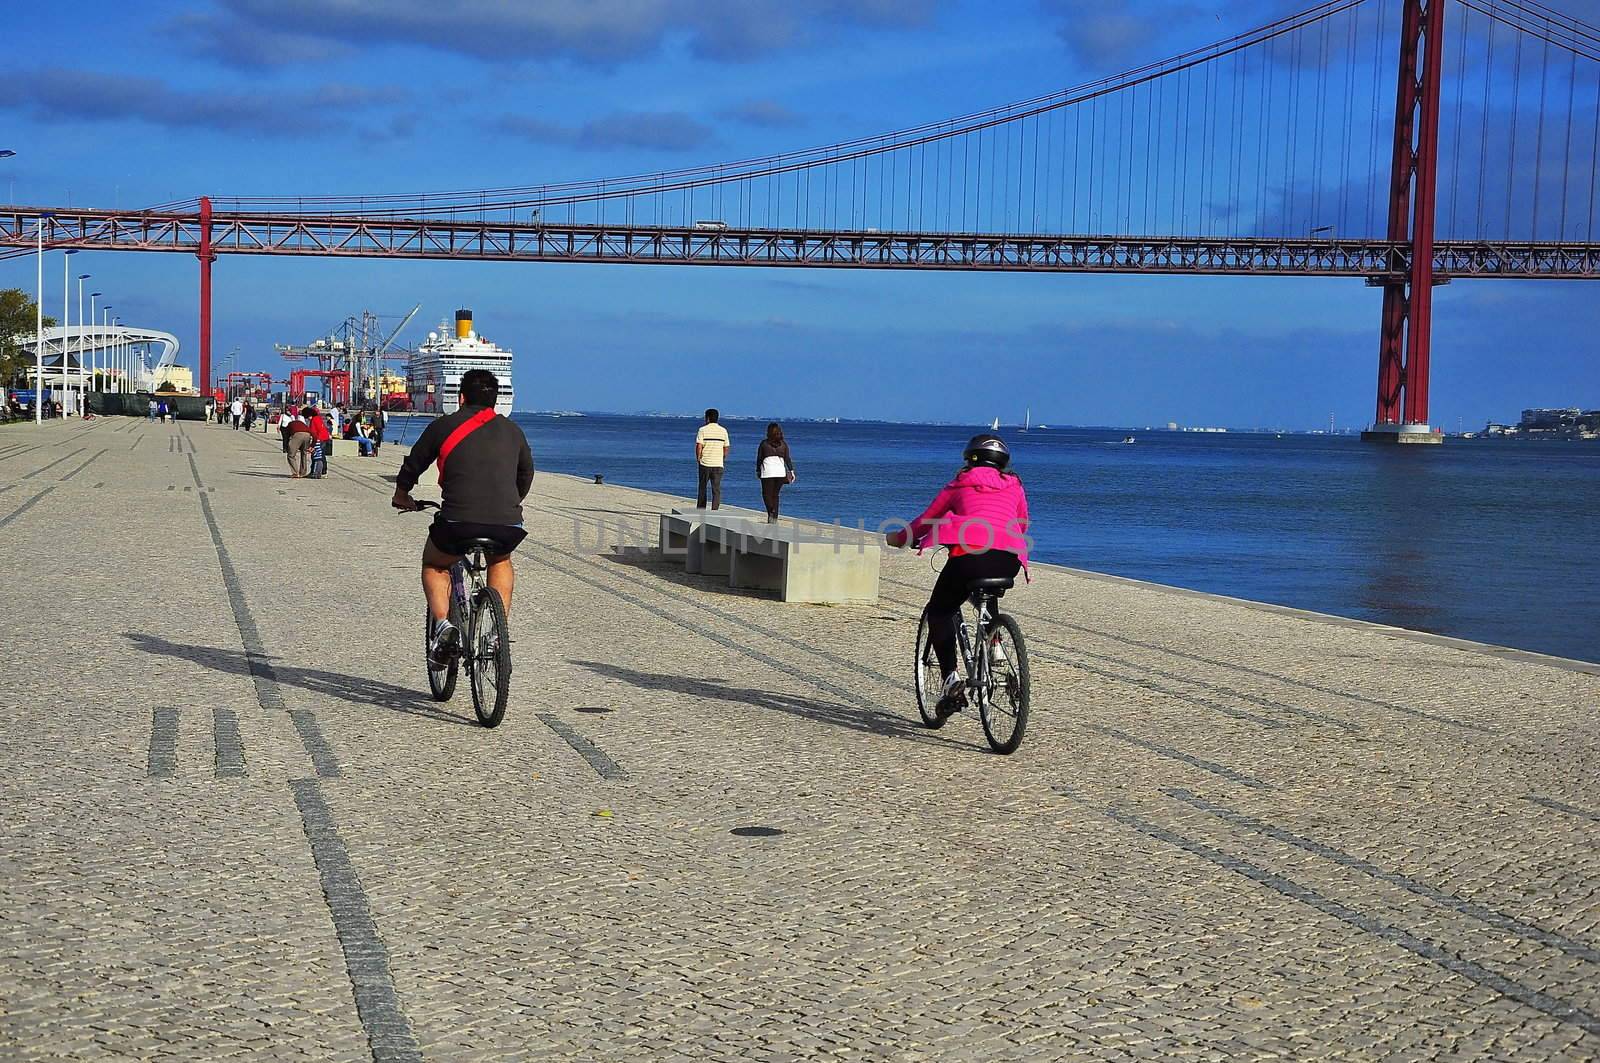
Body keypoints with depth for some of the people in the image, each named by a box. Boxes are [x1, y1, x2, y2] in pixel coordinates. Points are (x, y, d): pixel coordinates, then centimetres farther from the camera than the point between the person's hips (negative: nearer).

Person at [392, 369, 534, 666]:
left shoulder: (443, 426, 11)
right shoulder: (512, 430, 19)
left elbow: (412, 466, 23)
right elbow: (526, 474, 34)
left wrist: (402, 497, 43)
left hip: (459, 522, -2)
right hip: (508, 525, 2)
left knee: (433, 565, 28)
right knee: (500, 563, 36)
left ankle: (442, 623, 4)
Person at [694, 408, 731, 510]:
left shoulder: (703, 430, -5)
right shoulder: (723, 431, 5)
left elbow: (699, 446, -11)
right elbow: (726, 448, 8)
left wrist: (698, 459, 2)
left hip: (705, 463, -2)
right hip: (718, 464, 2)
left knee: (702, 488, 11)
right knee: (716, 489, 1)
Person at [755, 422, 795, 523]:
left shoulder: (764, 443, 2)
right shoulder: (783, 444, 7)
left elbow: (759, 459, 6)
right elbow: (787, 459, 3)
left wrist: (758, 471, 16)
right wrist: (791, 471, 6)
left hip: (767, 472, -3)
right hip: (781, 472, 3)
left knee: (766, 494, 2)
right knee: (775, 495, 12)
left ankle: (771, 511, -23)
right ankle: (774, 518, 11)